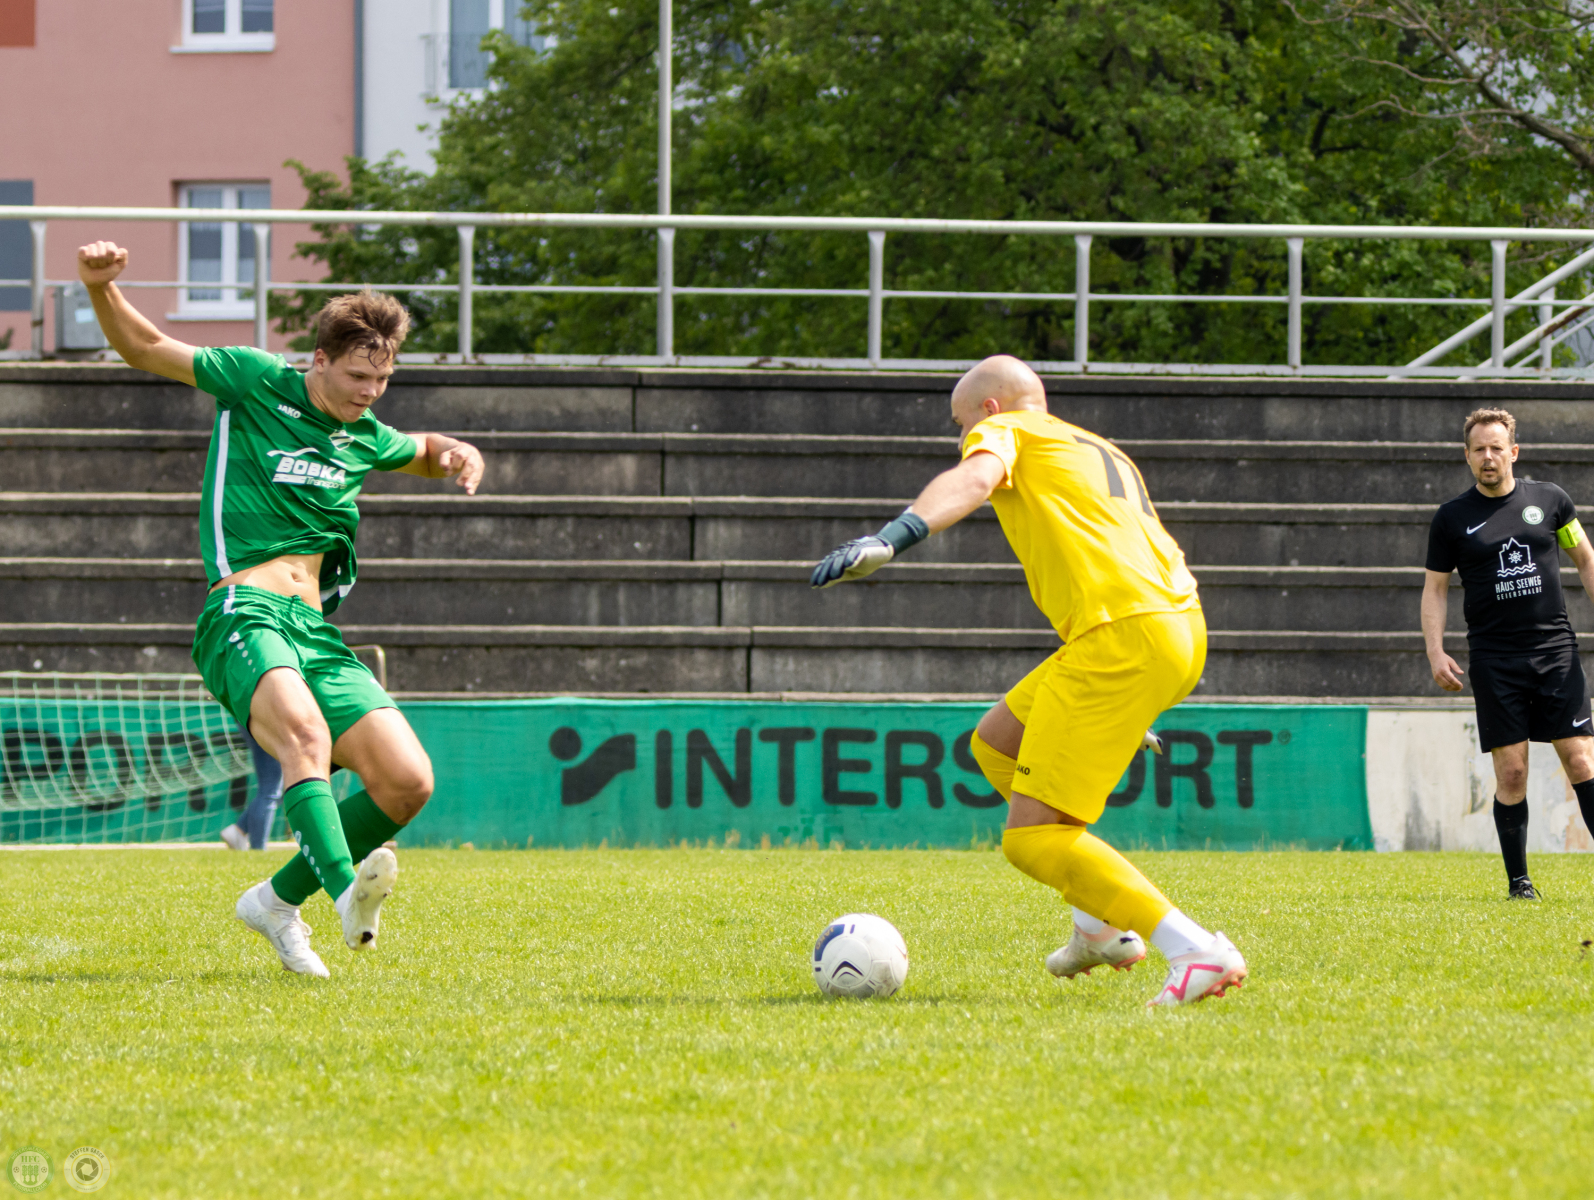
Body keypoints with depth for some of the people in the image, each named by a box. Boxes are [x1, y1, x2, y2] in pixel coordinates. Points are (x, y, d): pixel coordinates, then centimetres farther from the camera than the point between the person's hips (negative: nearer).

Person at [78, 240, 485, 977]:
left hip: (315, 630, 7)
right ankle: (347, 892, -57)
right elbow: (145, 349, 9)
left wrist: (458, 458, 17)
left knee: (408, 783, -7)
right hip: (243, 613, -7)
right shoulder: (258, 383, 4)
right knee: (306, 733, -36)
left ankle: (279, 900, 11)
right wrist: (102, 290, -9)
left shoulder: (364, 438, 18)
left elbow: (425, 451, 41)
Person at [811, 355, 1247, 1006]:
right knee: (996, 744, 24)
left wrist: (891, 538, -32)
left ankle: (1196, 951, -16)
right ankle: (1102, 926, 20)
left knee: (1032, 838, -8)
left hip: (1118, 635, -9)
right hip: (1183, 630, 9)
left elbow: (971, 480, -14)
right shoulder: (1107, 453, 33)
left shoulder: (1004, 430, 10)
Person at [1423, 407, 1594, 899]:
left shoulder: (1549, 499, 6)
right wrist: (1436, 652, -3)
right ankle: (1518, 881, 5)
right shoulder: (1452, 518, 4)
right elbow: (1434, 587, 9)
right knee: (1511, 770, -4)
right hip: (1493, 659, 0)